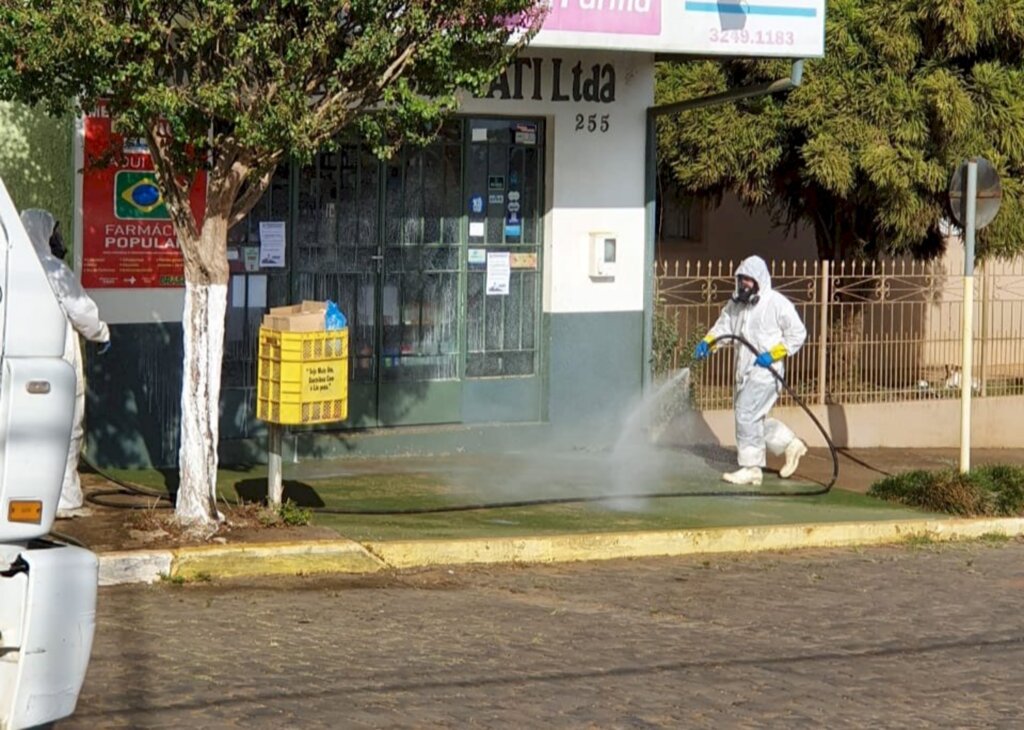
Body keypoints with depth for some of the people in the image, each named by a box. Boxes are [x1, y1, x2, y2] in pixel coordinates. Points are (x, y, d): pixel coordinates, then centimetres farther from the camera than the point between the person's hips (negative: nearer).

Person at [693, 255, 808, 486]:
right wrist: (706, 343, -8)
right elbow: (723, 326, 12)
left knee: (747, 415, -12)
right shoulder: (736, 304, 12)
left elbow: (797, 333, -7)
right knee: (755, 417, 13)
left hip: (765, 371, -8)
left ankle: (751, 467, -5)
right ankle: (791, 445, 31)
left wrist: (773, 354, -17)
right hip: (744, 371, 8)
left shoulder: (777, 304, -10)